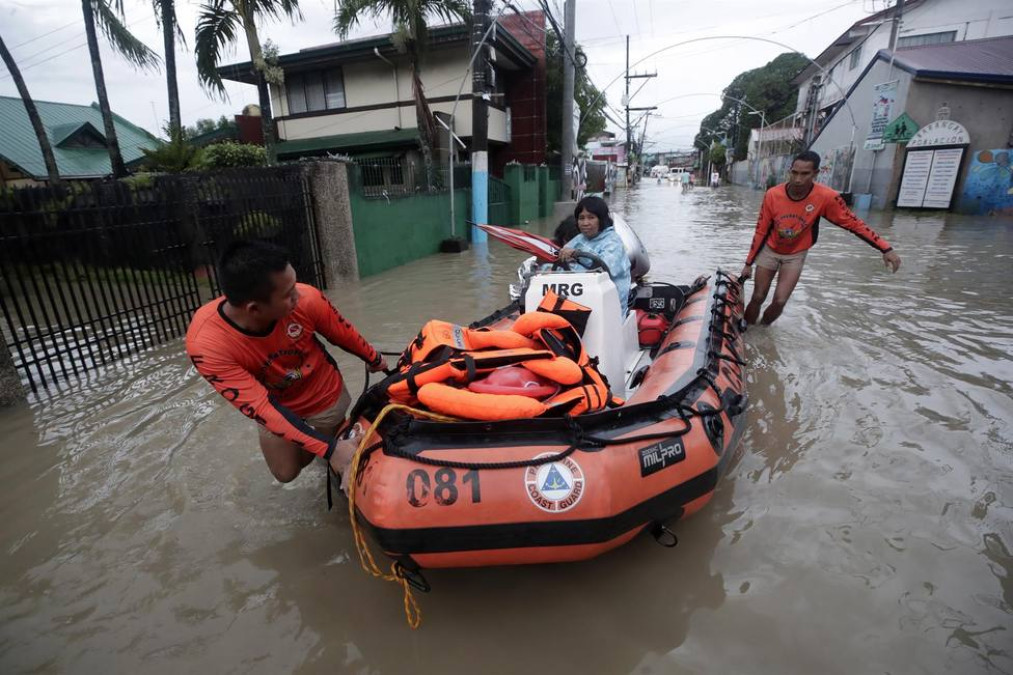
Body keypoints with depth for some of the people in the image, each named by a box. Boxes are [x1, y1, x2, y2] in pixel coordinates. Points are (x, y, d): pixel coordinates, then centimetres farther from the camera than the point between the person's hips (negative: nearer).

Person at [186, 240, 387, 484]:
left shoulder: (305, 298, -34)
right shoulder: (206, 344, -34)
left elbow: (344, 334, -13)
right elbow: (260, 408, -32)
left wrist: (375, 359, 6)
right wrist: (329, 449, -35)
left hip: (326, 395, 0)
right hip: (276, 409, 1)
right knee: (286, 473, 14)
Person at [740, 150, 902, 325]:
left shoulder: (826, 197, -23)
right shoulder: (773, 195, -22)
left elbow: (853, 223, -11)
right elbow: (761, 231, -12)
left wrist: (886, 249, -14)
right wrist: (748, 263, -8)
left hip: (795, 256, 0)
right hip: (770, 251, 0)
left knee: (779, 301, -9)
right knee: (757, 298, 3)